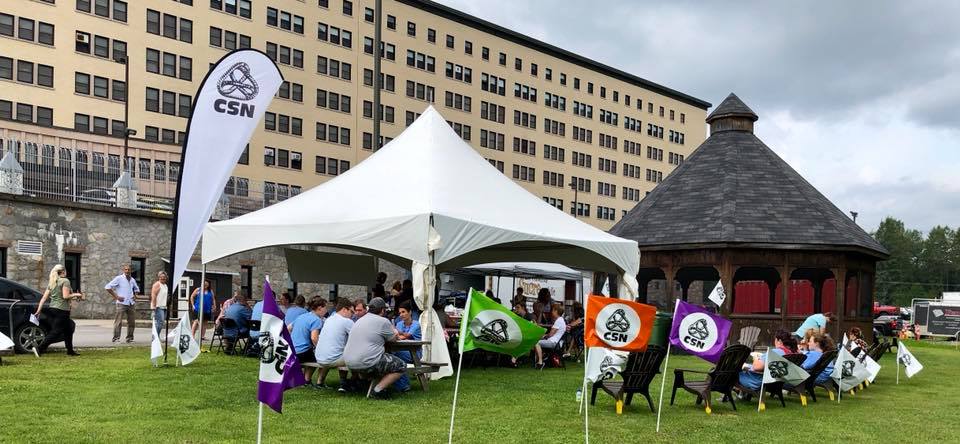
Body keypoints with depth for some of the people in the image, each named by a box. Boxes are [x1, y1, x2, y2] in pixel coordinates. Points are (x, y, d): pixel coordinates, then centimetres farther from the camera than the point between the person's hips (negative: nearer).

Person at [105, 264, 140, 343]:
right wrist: (116, 297, -9)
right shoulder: (119, 278, -3)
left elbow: (137, 289, 32)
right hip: (122, 303, -5)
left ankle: (129, 338, 15)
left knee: (131, 322, 6)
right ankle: (116, 338, -5)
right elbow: (107, 287, -7)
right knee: (118, 321, -8)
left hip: (131, 304, 5)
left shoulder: (132, 280, 13)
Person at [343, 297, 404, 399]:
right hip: (367, 363, -9)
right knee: (401, 366, 2)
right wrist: (394, 331, 30)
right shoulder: (383, 321, -5)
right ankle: (378, 390, -7)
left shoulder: (360, 320, 20)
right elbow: (393, 338, 7)